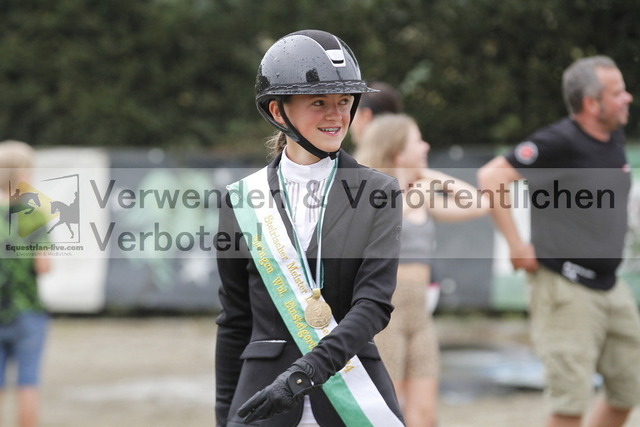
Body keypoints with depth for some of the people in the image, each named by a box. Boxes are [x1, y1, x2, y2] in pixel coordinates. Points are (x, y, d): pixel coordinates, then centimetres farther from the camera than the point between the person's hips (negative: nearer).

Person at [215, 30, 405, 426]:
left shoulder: (378, 193, 2)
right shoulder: (244, 200, 7)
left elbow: (374, 304, -8)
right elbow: (234, 320, 12)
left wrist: (306, 372, -21)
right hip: (262, 391, 1)